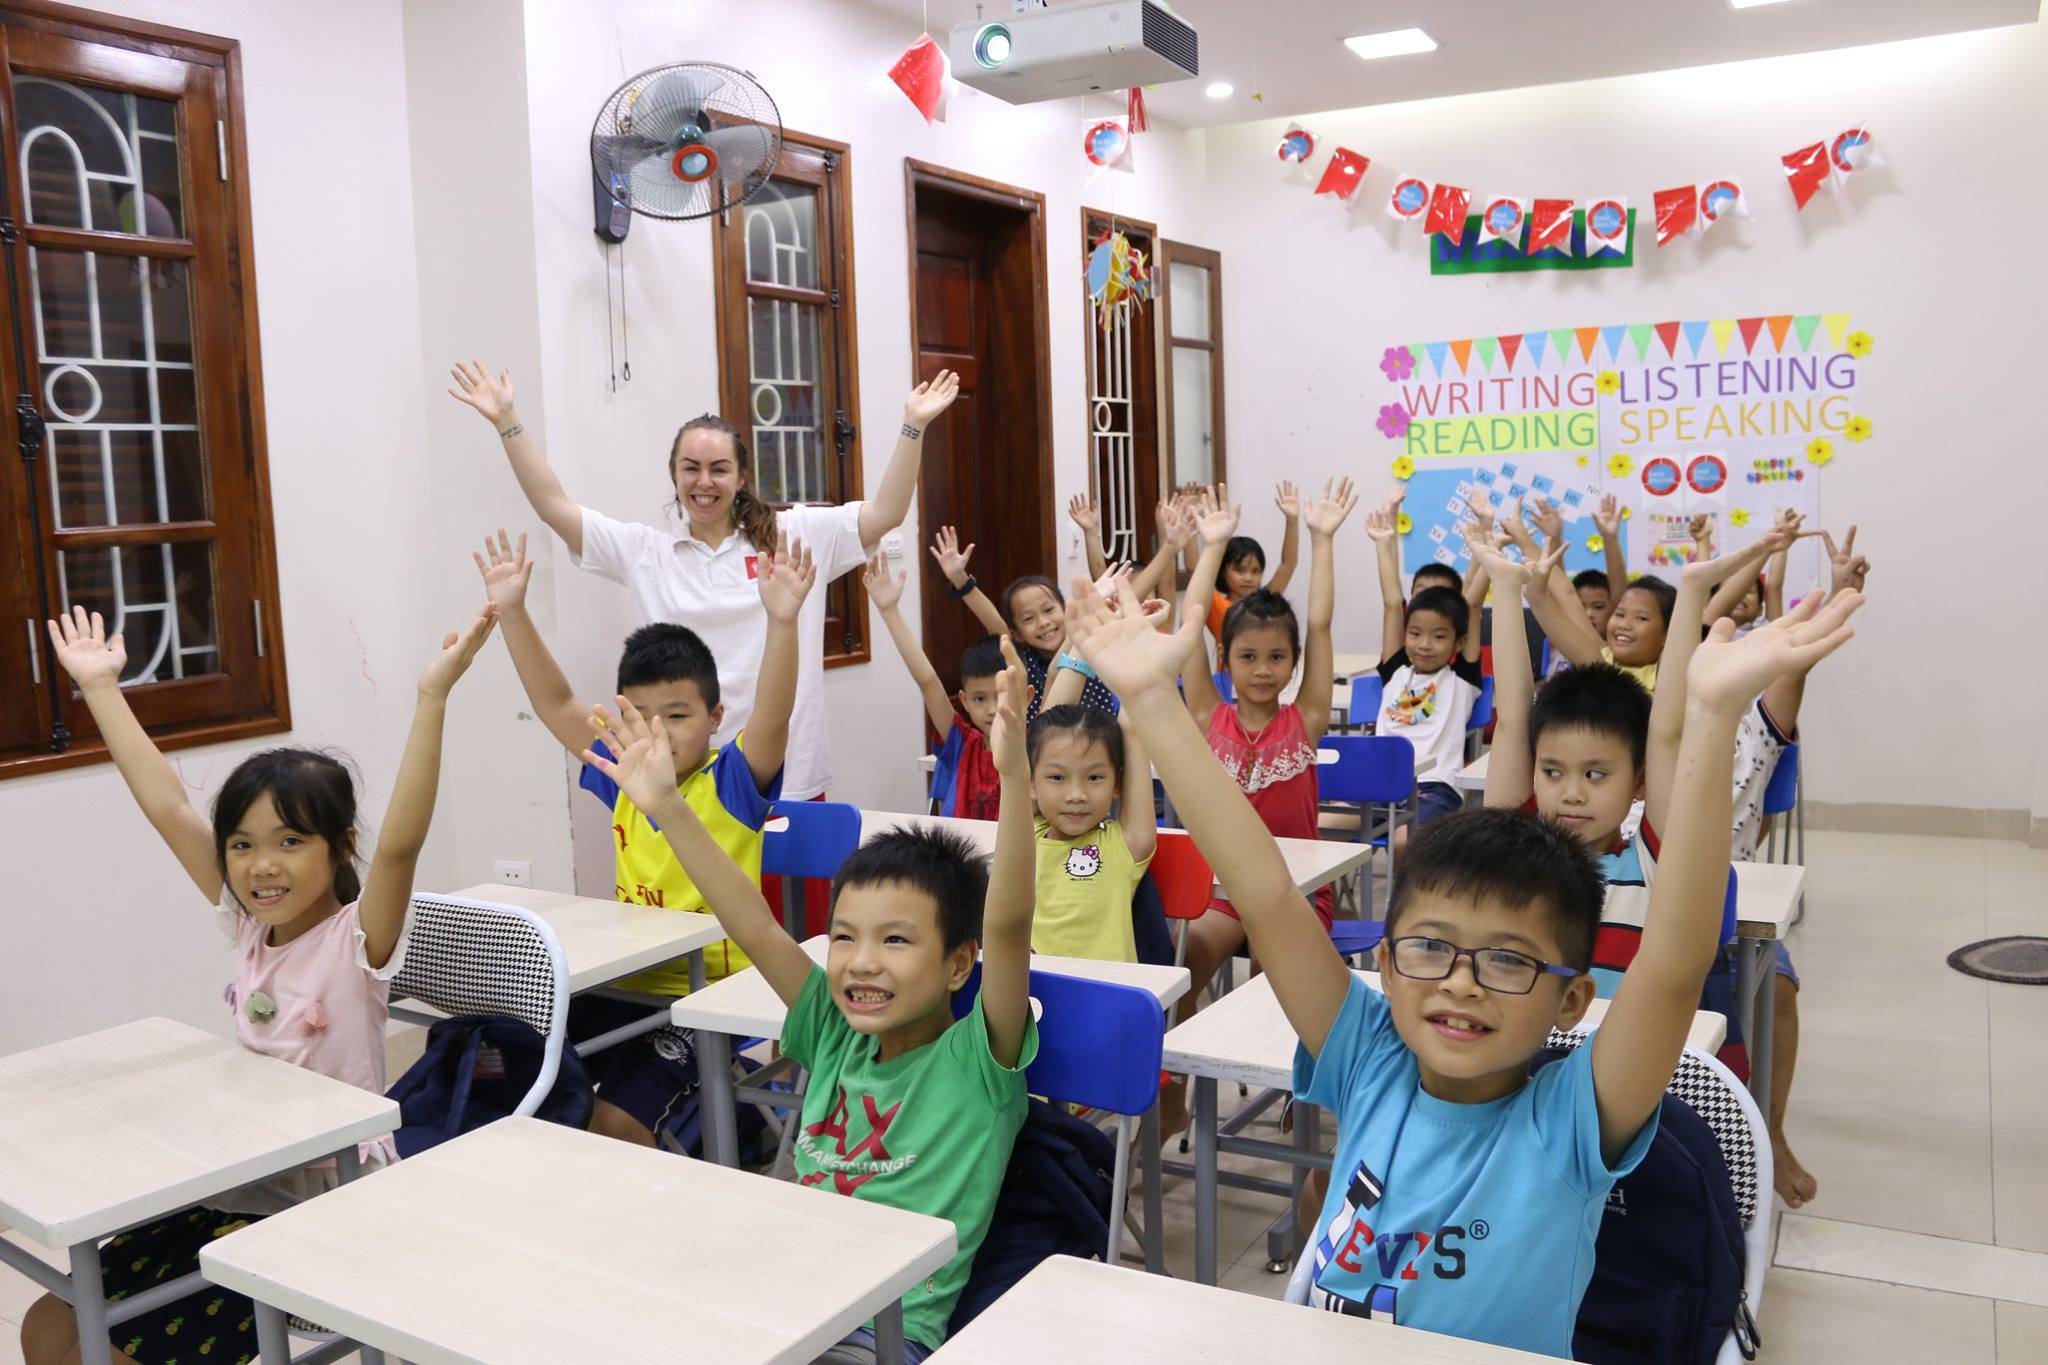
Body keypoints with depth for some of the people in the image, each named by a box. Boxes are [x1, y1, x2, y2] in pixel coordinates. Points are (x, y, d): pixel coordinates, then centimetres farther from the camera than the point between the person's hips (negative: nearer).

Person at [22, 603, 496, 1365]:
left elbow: (400, 844, -36)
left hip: (333, 1207, -7)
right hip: (240, 1191, 7)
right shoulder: (249, 928, 1)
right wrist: (100, 687, 3)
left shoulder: (358, 941, -17)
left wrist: (433, 695, -46)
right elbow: (167, 807, 2)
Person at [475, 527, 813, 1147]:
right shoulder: (621, 778, 8)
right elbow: (556, 706, 10)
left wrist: (783, 619, -39)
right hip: (623, 986, 6)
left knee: (616, 1120, -20)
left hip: (707, 998, -6)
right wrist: (512, 611, 3)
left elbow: (773, 716, -25)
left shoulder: (734, 782, -8)